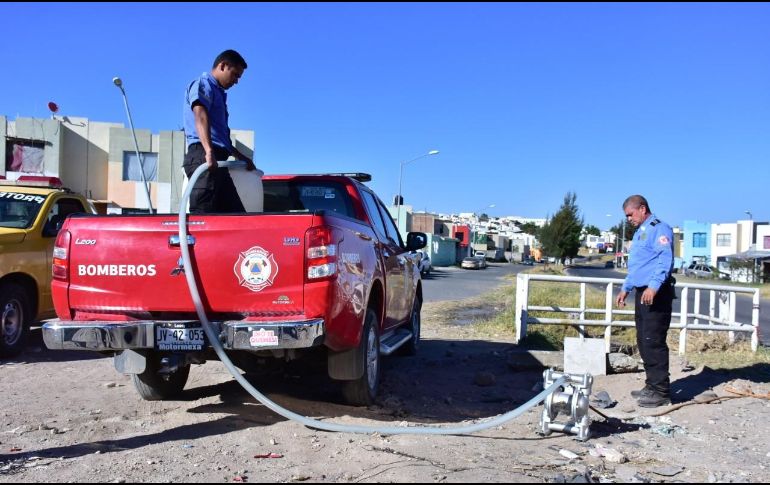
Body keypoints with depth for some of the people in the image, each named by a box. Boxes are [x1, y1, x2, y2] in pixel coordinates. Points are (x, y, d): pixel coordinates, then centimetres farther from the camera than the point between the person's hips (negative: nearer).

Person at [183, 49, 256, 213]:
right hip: (203, 157, -10)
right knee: (203, 215, -18)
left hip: (216, 161, 10)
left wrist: (240, 157, 44)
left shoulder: (218, 93, 31)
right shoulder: (203, 85, 0)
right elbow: (200, 117, -20)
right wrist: (209, 151, -35)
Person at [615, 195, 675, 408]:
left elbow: (665, 259, -23)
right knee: (644, 342, 13)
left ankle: (661, 392, -4)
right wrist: (626, 289, 27)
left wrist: (654, 286, -32)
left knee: (654, 342, -10)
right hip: (643, 293, 10)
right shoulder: (639, 232, 22)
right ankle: (652, 386, 21)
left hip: (656, 294, -10)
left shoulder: (659, 228, -10)